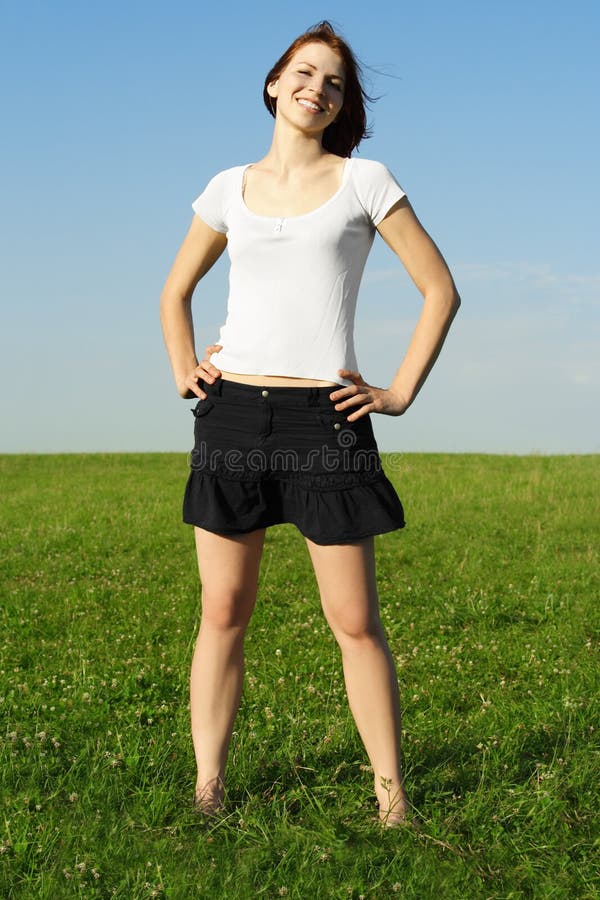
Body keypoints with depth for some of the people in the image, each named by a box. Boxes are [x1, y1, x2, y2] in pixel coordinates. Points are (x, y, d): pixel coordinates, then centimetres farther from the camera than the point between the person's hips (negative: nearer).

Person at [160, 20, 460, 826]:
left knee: (355, 622, -2)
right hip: (232, 416, 3)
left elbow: (441, 289, 3)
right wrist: (183, 368, 10)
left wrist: (401, 393, -2)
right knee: (222, 614, 4)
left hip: (324, 420, -3)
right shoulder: (229, 189, 11)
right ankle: (207, 790, 12)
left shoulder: (364, 181, 3)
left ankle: (391, 796, 8)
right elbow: (176, 292, 25)